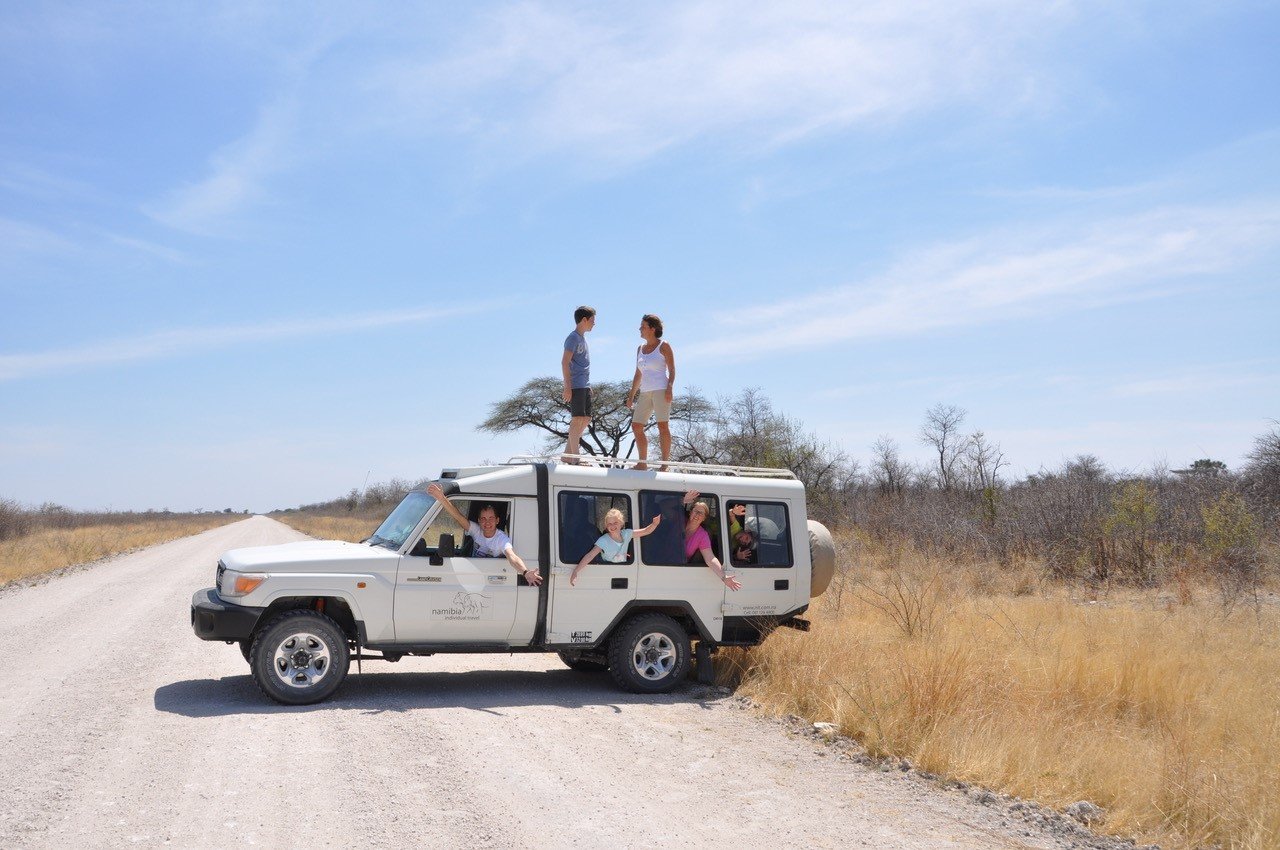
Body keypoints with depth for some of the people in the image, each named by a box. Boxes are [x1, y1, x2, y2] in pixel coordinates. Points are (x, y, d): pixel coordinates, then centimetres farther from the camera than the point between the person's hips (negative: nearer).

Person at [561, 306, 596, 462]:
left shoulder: (583, 338, 20)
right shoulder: (573, 338, -8)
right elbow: (565, 362, -16)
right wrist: (567, 386, -21)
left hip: (585, 386, 10)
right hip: (576, 385, -10)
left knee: (586, 420, 8)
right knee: (578, 419, -11)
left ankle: (568, 453, 13)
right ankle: (574, 456, -10)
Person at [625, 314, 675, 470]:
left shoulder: (663, 346, 0)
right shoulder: (640, 349, 18)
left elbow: (672, 370, -4)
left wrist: (669, 388, -17)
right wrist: (631, 395, 17)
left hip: (661, 390, -7)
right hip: (645, 392, 7)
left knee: (663, 426, -11)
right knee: (636, 426, 1)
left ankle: (665, 463, -10)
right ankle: (642, 463, 8)